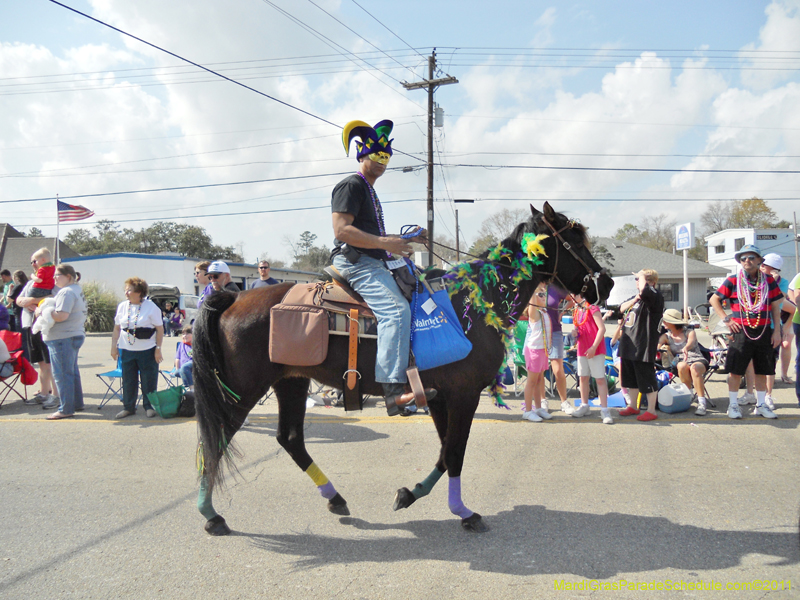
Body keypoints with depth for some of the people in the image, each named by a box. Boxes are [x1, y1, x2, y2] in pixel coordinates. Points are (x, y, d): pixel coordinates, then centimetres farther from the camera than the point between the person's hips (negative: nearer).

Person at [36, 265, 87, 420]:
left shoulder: (66, 292, -17)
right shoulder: (77, 289, 16)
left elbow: (61, 315, -26)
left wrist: (42, 312, -12)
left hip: (62, 338, -11)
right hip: (75, 335, 11)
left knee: (62, 374, -5)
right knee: (72, 372, 18)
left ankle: (66, 409, 0)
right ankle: (77, 403, 27)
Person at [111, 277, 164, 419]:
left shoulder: (151, 307, -6)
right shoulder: (122, 306, 6)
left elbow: (160, 329, -6)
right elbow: (117, 328, 12)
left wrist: (158, 349, -10)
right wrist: (114, 346, 7)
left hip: (147, 351, -3)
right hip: (127, 350, 4)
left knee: (149, 381, 2)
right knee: (128, 381, 8)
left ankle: (149, 406, 14)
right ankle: (128, 407, 18)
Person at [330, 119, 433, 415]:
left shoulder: (369, 190, 26)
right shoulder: (351, 185, -5)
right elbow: (342, 230, -18)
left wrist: (405, 238, 20)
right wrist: (385, 243, -21)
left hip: (372, 263, 11)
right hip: (355, 261, -11)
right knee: (396, 309, -29)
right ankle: (393, 389, -37)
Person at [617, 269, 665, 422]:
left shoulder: (655, 296, -12)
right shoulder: (637, 297, 17)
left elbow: (644, 290, -33)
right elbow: (622, 308, 14)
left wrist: (642, 277, -14)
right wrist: (634, 300, -4)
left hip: (643, 347, -9)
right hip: (629, 346, 9)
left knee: (647, 380, -1)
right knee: (631, 379, 17)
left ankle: (651, 411, 9)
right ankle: (633, 406, 30)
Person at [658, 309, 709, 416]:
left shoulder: (689, 332, 7)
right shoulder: (666, 336, 16)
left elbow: (691, 341, -17)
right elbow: (658, 344, -5)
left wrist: (686, 348, -42)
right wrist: (662, 347, -31)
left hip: (698, 360, -1)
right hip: (680, 361, 2)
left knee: (694, 368, -38)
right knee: (682, 366, -37)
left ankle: (702, 402, -37)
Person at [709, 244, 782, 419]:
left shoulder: (769, 281, 6)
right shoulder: (733, 280, -1)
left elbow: (775, 307, 9)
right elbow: (714, 300, 4)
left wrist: (777, 330, 3)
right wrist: (726, 319, -5)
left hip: (764, 331, 3)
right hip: (741, 331, -2)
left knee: (762, 370, 10)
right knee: (735, 370, -1)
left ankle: (761, 405, 21)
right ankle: (733, 405, 10)